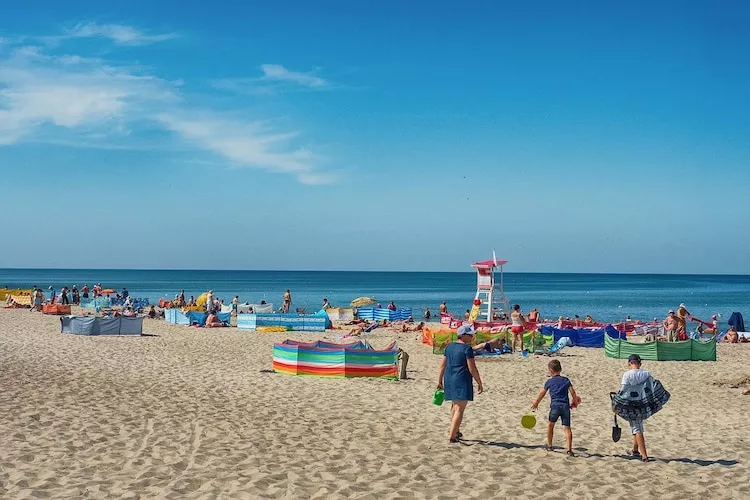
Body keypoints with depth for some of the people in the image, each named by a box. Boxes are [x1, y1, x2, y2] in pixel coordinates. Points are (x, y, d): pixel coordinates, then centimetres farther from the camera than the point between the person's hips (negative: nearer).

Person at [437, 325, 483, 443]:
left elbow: (442, 365, 12)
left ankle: (456, 431, 35)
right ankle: (452, 436, -10)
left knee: (455, 405, 24)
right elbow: (472, 369, -14)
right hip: (462, 380, -8)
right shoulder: (467, 348, -12)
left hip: (449, 379, 8)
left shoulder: (449, 346, 9)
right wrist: (479, 383, -6)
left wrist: (439, 381, 19)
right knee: (460, 409, -5)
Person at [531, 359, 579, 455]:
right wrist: (575, 402, 19)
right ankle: (569, 449, -14)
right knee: (567, 428, -2)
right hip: (565, 406, 1)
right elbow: (572, 391, 4)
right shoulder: (566, 380, 12)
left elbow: (542, 393, 20)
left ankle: (549, 445, 28)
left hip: (555, 406, -1)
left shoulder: (549, 381, 9)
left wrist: (536, 403, 34)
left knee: (550, 425, 21)